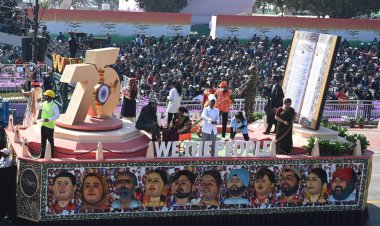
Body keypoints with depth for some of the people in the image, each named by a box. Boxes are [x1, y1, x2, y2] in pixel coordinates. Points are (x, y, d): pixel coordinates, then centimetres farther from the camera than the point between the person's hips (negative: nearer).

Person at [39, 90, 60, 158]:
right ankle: (42, 155, 20)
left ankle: (51, 155, 14)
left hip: (50, 126, -7)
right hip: (43, 125, 7)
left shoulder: (54, 106, -15)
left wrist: (49, 119, -30)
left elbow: (57, 115, -21)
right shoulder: (44, 103, 7)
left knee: (50, 141, 4)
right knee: (43, 140, 12)